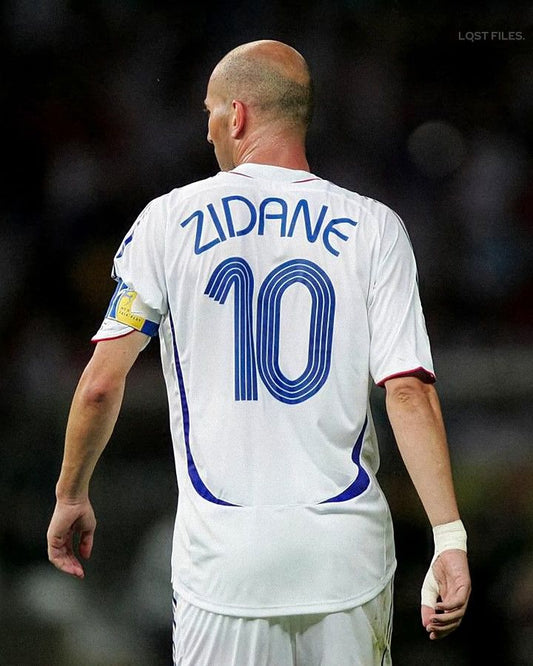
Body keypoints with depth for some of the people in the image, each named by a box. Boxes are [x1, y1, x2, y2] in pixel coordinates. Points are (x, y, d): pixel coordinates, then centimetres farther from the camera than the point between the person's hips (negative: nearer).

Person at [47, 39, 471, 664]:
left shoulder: (169, 220, 0)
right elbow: (409, 391, -9)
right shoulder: (374, 229, 1)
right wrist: (450, 538, -10)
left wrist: (71, 496, 13)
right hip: (345, 545, 1)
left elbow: (101, 382, -2)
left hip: (223, 555, -1)